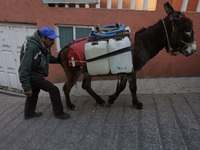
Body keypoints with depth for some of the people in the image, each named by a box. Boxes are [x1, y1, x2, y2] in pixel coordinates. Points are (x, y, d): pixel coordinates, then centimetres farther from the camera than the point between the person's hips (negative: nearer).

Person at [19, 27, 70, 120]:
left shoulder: (44, 46, -3)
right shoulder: (32, 47, -31)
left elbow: (49, 58, 16)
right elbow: (24, 69, -31)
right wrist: (26, 87, -30)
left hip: (37, 74, 9)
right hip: (33, 77, -9)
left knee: (34, 93, 23)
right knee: (54, 90, -7)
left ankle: (29, 113, 45)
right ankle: (59, 113, 10)